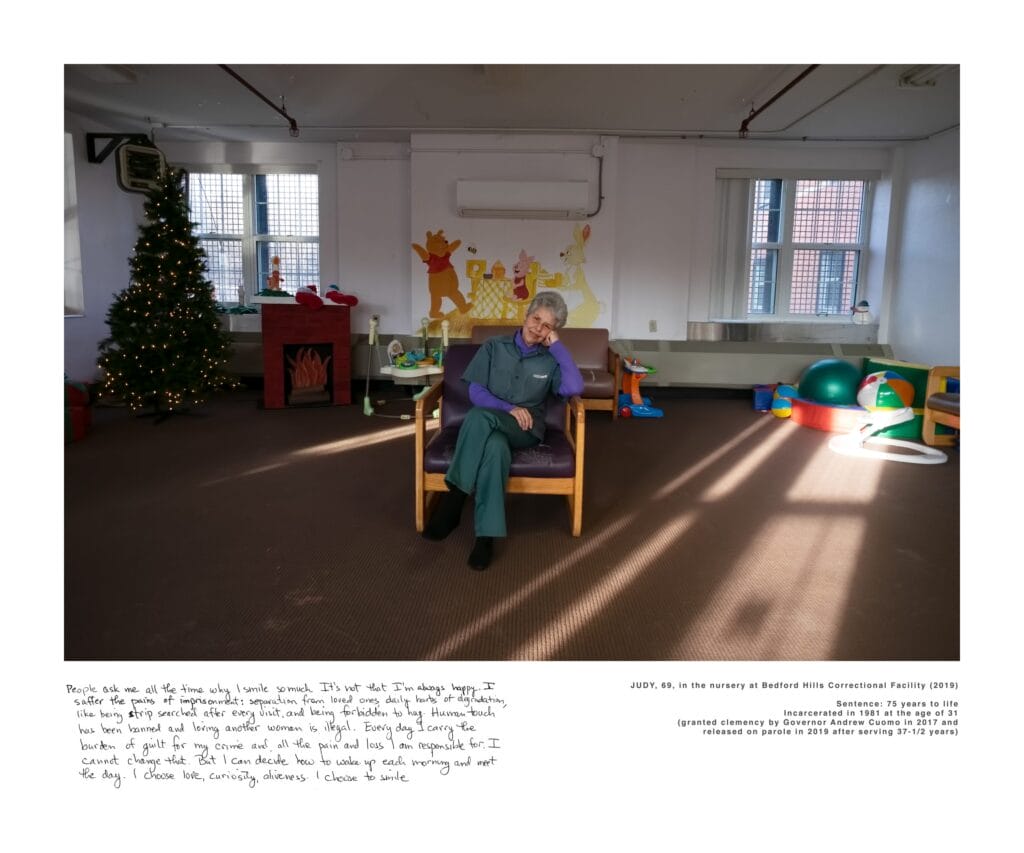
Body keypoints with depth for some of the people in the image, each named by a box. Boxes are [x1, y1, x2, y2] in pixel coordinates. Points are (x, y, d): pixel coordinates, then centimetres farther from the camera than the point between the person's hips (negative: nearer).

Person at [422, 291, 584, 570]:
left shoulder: (550, 359, 10)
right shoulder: (494, 346, 10)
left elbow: (574, 388, -10)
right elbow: (475, 392, 3)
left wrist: (557, 346, -4)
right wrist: (508, 409, -13)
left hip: (525, 432, -1)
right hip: (489, 428, 1)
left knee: (479, 417, -36)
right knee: (496, 448, -40)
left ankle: (451, 501, -29)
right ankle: (486, 534, -34)